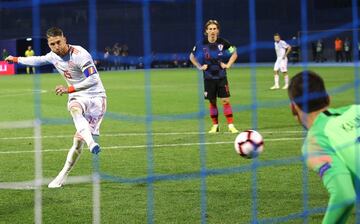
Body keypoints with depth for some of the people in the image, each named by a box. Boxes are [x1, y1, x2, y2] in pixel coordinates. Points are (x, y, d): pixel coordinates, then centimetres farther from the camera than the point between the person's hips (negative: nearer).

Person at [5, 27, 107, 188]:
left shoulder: (79, 54, -20)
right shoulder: (53, 56, 3)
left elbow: (93, 79, -23)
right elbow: (38, 60, 25)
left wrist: (69, 89, -27)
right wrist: (16, 59, 39)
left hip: (96, 96, -4)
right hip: (77, 96, 4)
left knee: (79, 139, -15)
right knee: (74, 110, -36)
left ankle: (63, 176, -8)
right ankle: (91, 143, -56)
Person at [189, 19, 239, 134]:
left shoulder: (223, 43, -7)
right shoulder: (202, 44, -6)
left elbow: (234, 54, 7)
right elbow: (192, 57, 9)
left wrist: (228, 65, -4)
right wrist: (200, 67, -1)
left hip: (221, 77, -1)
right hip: (209, 78, 1)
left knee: (225, 100, -7)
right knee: (212, 102, 7)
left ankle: (231, 125, -4)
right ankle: (215, 125, 18)